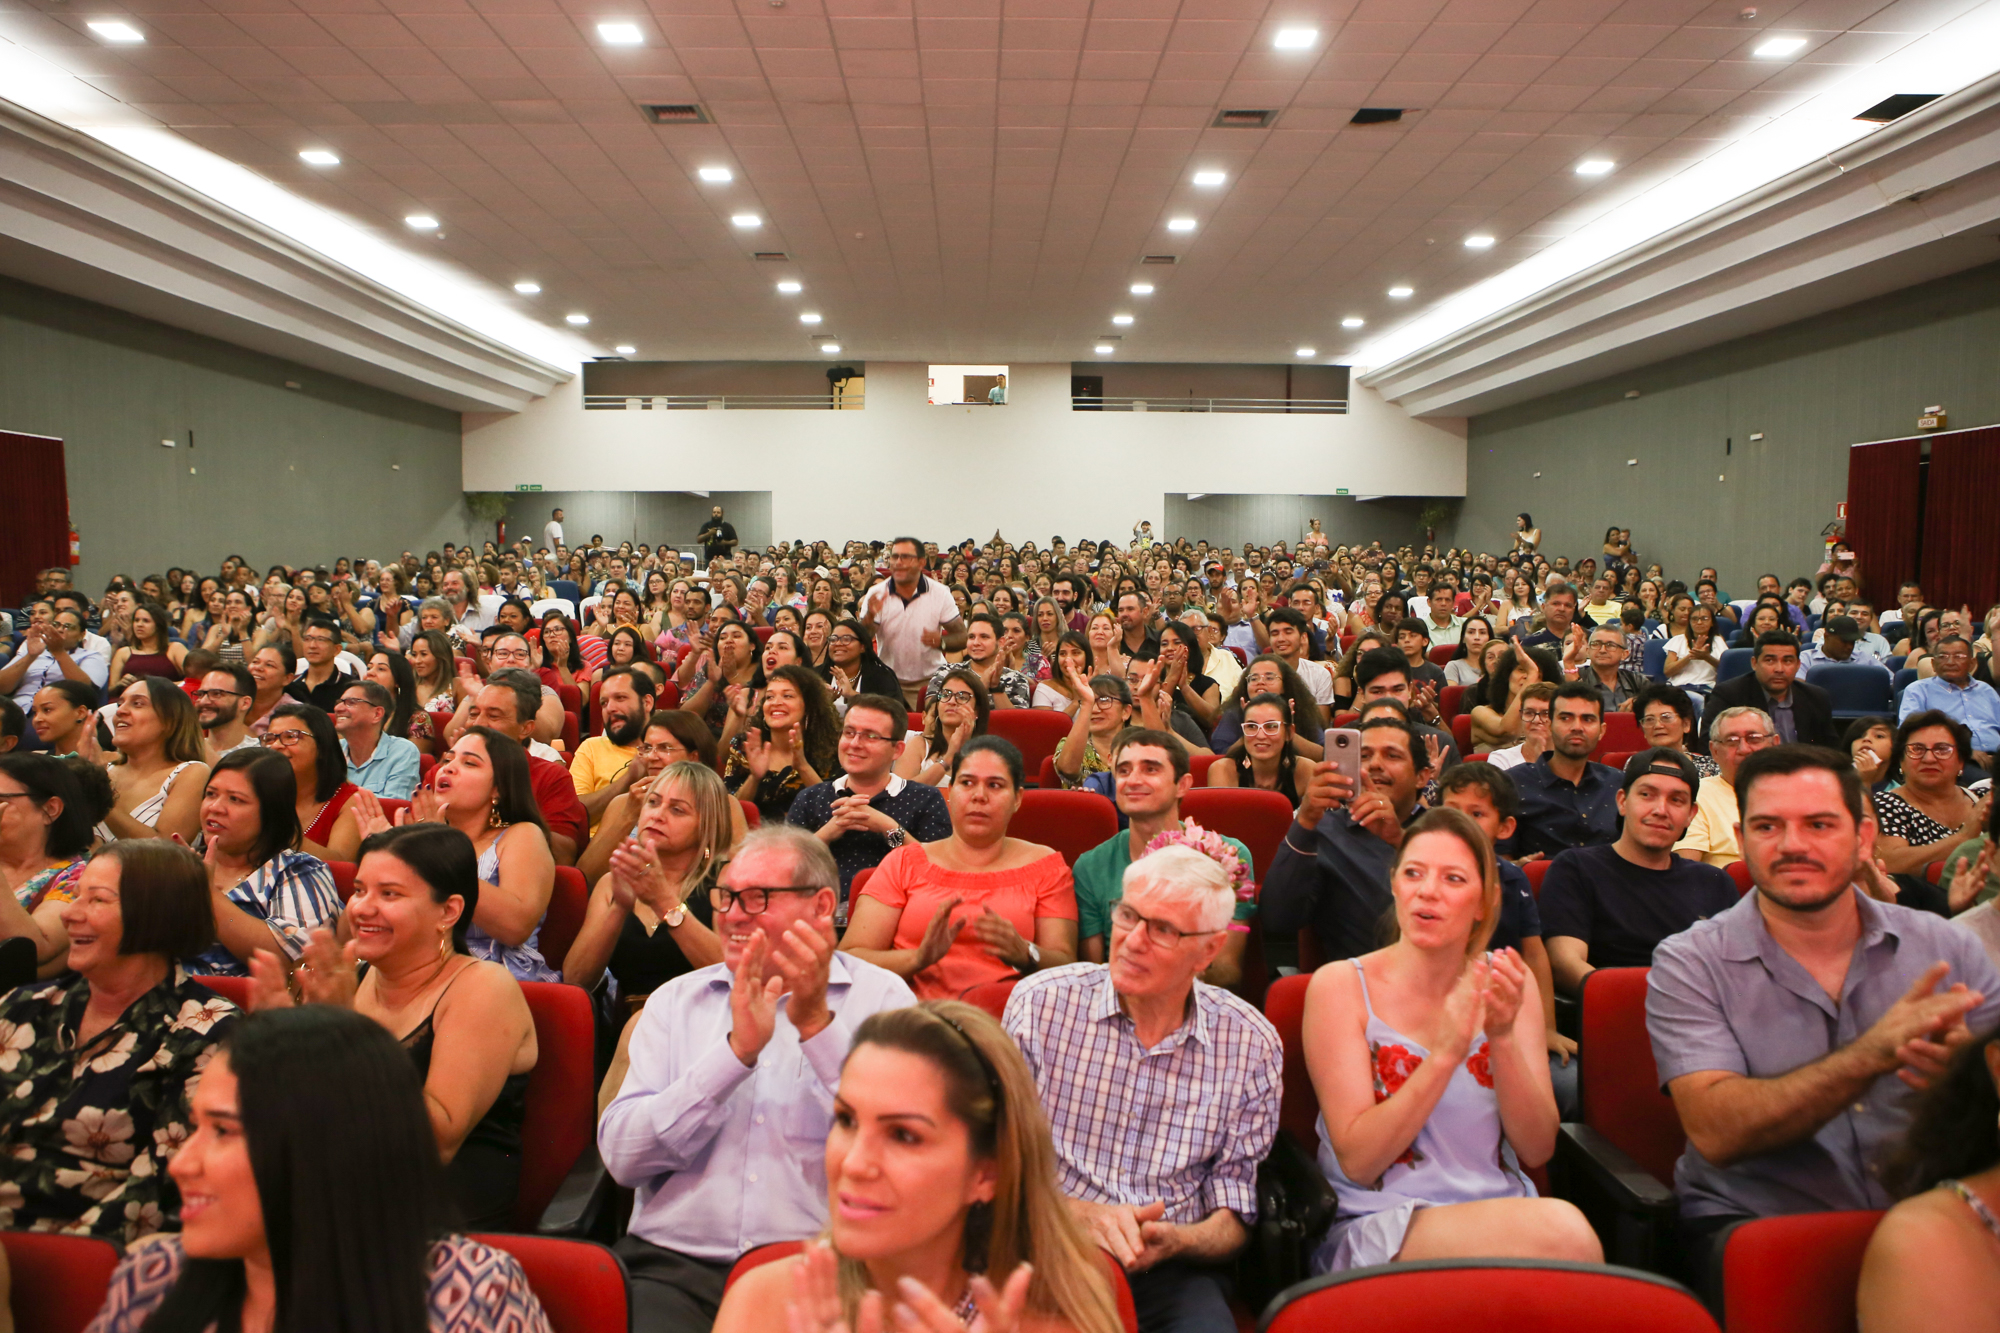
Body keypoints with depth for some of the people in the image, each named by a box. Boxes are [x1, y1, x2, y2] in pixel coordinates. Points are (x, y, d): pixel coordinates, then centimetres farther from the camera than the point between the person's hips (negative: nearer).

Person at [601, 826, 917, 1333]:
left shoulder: (883, 997, 5)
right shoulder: (676, 1000, 13)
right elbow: (622, 1156, -1)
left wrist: (816, 1022, -14)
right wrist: (737, 1050, -12)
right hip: (676, 1262, 2)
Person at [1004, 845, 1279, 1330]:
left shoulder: (1253, 1045, 3)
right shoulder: (1041, 1003, 0)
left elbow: (1233, 1216, 8)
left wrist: (1178, 1242, -14)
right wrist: (1082, 1214, -16)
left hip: (1171, 1270, 1)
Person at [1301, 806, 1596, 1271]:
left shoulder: (1506, 982, 8)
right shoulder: (1340, 985, -4)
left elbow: (1537, 1149, 2)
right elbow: (1357, 1161, -11)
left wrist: (1503, 1039, -16)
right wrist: (1445, 1054, -21)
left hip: (1502, 1214, 4)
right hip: (1375, 1227, -4)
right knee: (1563, 1232, -29)